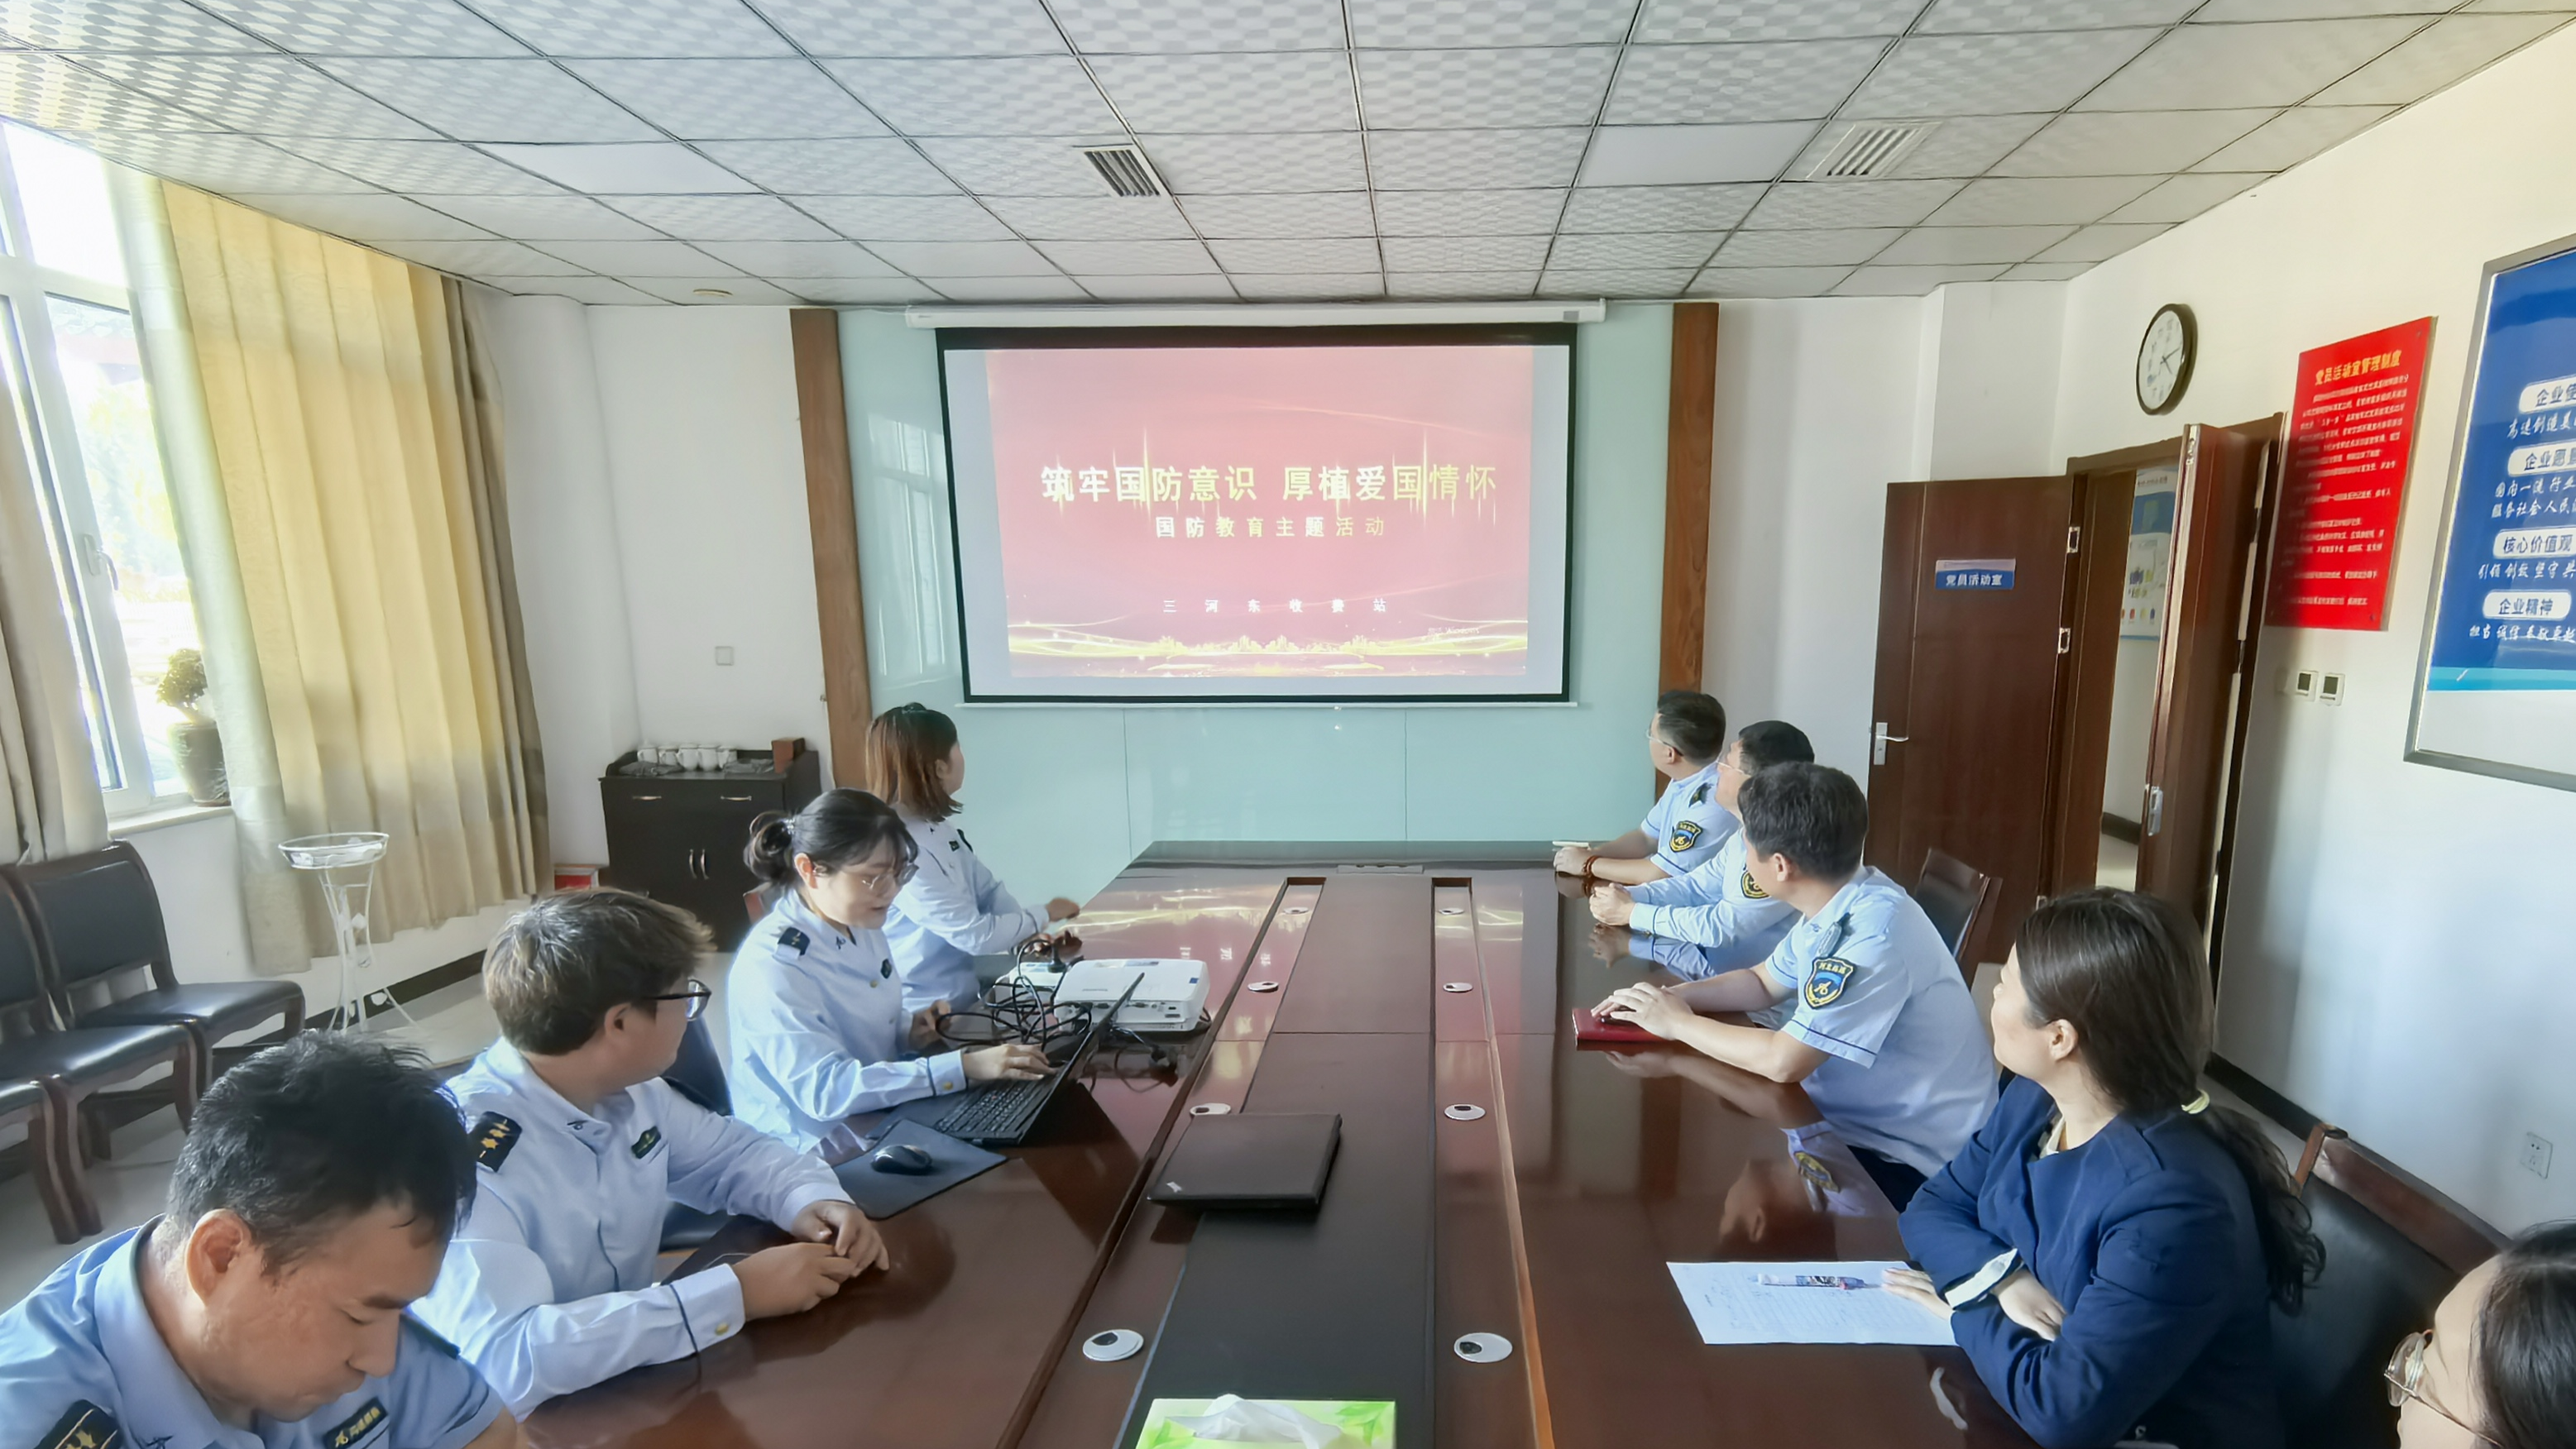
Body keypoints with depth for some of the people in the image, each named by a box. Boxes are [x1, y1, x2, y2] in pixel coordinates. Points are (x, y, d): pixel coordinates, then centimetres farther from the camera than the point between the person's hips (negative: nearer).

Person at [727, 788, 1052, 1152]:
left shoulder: (862, 927, 2)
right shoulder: (771, 965, -23)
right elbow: (826, 1090, -29)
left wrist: (908, 1030, -4)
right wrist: (964, 1067, -33)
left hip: (878, 1121, 8)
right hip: (809, 1153, -7)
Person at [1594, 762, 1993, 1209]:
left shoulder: (1874, 933, -30)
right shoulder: (1836, 904, -2)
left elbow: (1783, 1061, -29)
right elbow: (1764, 983, 13)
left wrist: (1679, 1023, -15)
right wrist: (1675, 996, -3)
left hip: (1905, 1159, -7)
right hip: (1855, 1118, 7)